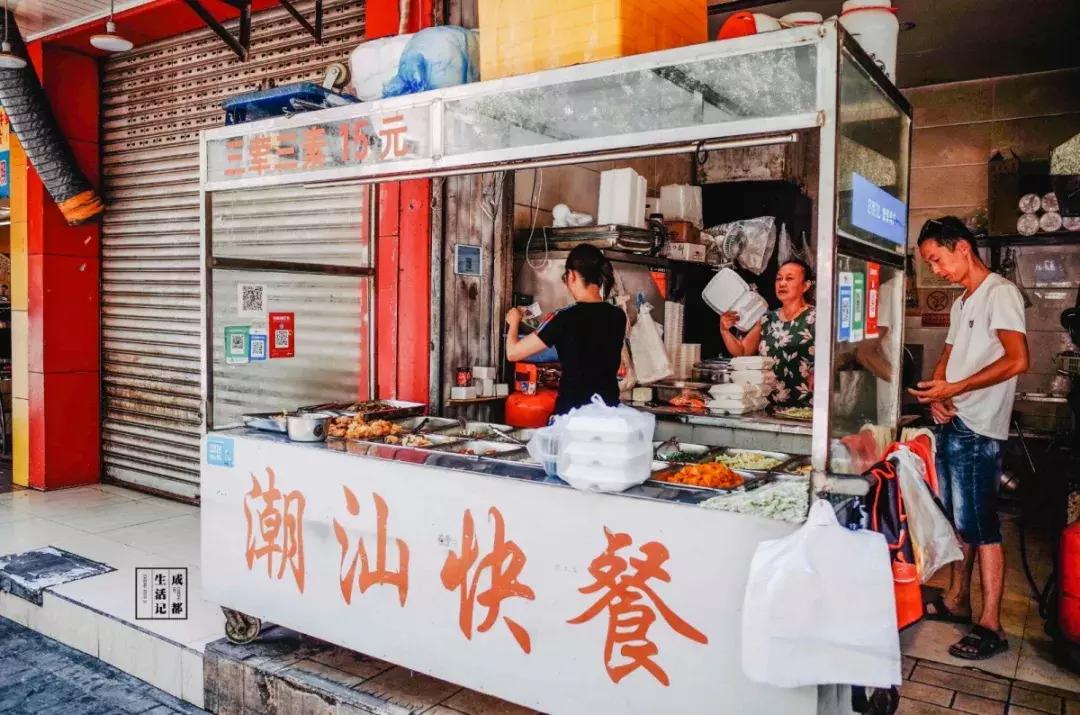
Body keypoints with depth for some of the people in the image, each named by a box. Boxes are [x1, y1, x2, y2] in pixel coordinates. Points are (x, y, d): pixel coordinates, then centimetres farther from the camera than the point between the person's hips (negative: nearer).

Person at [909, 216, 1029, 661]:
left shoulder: (1000, 293, -10)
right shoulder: (961, 303, 19)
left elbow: (1017, 361, -20)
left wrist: (954, 389, -19)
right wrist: (936, 395, 1)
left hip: (976, 429, -9)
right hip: (951, 423, 9)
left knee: (981, 527, -5)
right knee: (957, 521, 16)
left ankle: (990, 627, 2)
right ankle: (957, 602, 27)